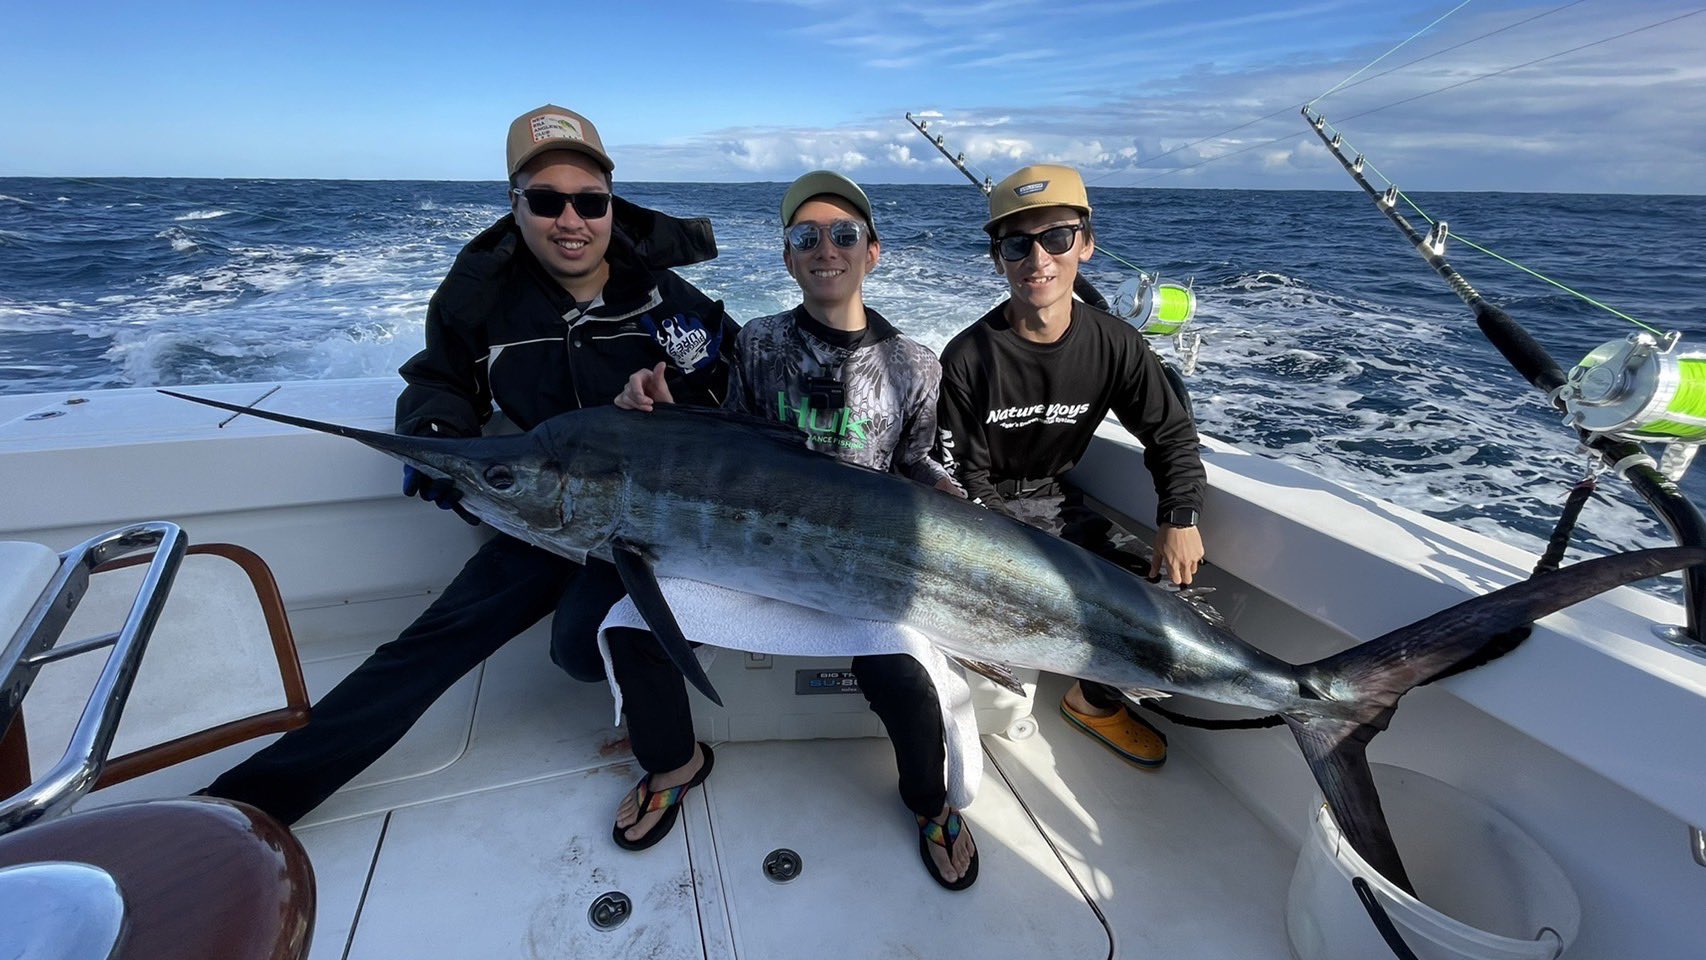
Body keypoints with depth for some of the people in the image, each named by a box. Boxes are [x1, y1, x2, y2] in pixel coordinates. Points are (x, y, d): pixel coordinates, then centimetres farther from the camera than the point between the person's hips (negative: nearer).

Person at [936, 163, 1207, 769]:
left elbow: (1171, 432, 4)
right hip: (979, 510, -4)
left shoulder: (1114, 344, -8)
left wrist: (1179, 519, -7)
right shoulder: (968, 358, -20)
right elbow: (964, 478, -16)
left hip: (1051, 501, 4)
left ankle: (1095, 700, 21)